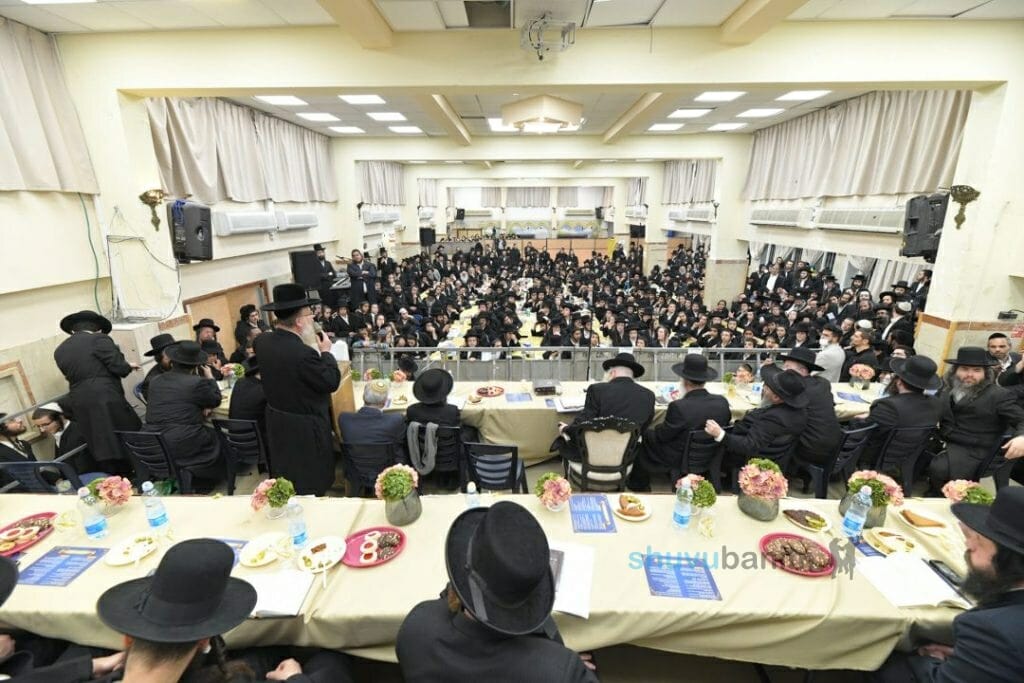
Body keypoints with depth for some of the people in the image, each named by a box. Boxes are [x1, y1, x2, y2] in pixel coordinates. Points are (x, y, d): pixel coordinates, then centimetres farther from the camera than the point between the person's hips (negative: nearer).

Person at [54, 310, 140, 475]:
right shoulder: (99, 339, -5)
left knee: (103, 448, 10)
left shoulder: (60, 350, 15)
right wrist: (128, 366, 11)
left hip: (79, 403, 7)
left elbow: (70, 376, 18)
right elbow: (119, 367, -10)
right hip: (106, 399, -6)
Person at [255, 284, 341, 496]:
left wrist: (314, 348, 1)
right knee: (311, 484, 13)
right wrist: (325, 351, -10)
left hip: (277, 420, 8)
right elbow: (331, 382, -22)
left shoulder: (262, 341, -8)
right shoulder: (304, 353, -33)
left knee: (285, 475, 27)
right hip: (305, 426, -8)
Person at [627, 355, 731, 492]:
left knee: (644, 437, 16)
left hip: (677, 460, -6)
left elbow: (661, 436, -17)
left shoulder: (679, 407, -31)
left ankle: (639, 486, 32)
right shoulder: (722, 402, -15)